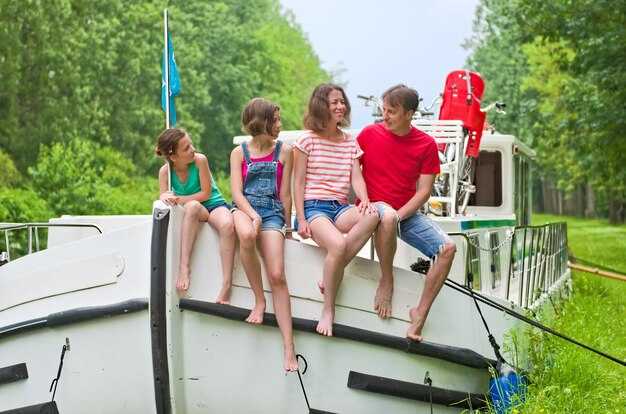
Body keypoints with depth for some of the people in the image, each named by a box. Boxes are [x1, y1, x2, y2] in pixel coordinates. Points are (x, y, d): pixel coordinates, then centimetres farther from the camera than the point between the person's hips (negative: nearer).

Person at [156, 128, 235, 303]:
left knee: (228, 225, -37)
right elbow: (163, 197, -3)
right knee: (193, 206, -38)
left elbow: (206, 194, -13)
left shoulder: (200, 160, -16)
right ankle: (184, 267, -38)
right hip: (193, 212, 1)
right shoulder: (165, 171, -8)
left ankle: (226, 286, -37)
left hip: (214, 205, -1)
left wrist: (179, 199, -20)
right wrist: (166, 198, -27)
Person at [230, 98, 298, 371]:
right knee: (247, 234, -41)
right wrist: (253, 215, -18)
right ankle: (259, 300, -22)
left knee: (277, 276, -18)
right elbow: (236, 192, -1)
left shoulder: (284, 152, 9)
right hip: (245, 208, 0)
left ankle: (289, 347, -21)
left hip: (272, 212, 0)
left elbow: (285, 193, 10)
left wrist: (286, 224, 9)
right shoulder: (239, 153, 9)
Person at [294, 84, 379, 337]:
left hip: (341, 207, 5)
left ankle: (332, 275, -23)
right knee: (338, 244, -36)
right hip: (313, 207, -5)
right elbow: (299, 182, 1)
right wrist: (301, 220, -8)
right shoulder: (308, 141, 3)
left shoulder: (351, 143, 17)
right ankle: (328, 311, -22)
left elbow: (356, 177, 7)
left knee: (373, 214, -32)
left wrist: (364, 200, -16)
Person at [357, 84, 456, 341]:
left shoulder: (426, 144, -1)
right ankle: (386, 282, -20)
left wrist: (399, 215, -17)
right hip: (374, 206, -3)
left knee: (447, 248, -19)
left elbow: (424, 191, -3)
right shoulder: (369, 134, -2)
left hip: (407, 212, 3)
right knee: (387, 217, -41)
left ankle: (421, 312, -12)